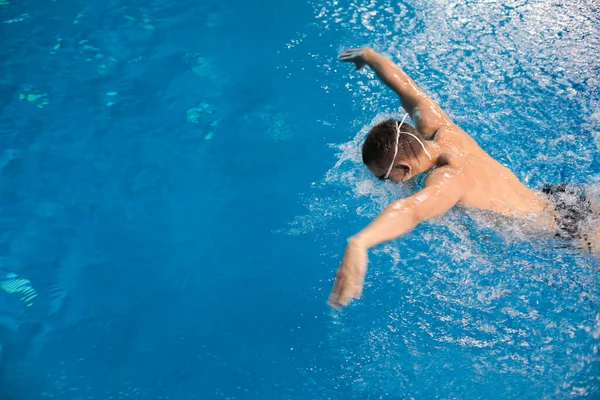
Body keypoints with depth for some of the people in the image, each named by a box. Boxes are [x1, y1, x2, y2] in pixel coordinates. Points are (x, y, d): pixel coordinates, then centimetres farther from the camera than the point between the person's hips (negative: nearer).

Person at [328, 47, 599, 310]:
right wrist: (368, 56, 17)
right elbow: (405, 86, 1)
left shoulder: (448, 180, -39)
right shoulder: (440, 129, -15)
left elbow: (409, 210, -61)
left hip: (565, 231, -8)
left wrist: (357, 244, -79)